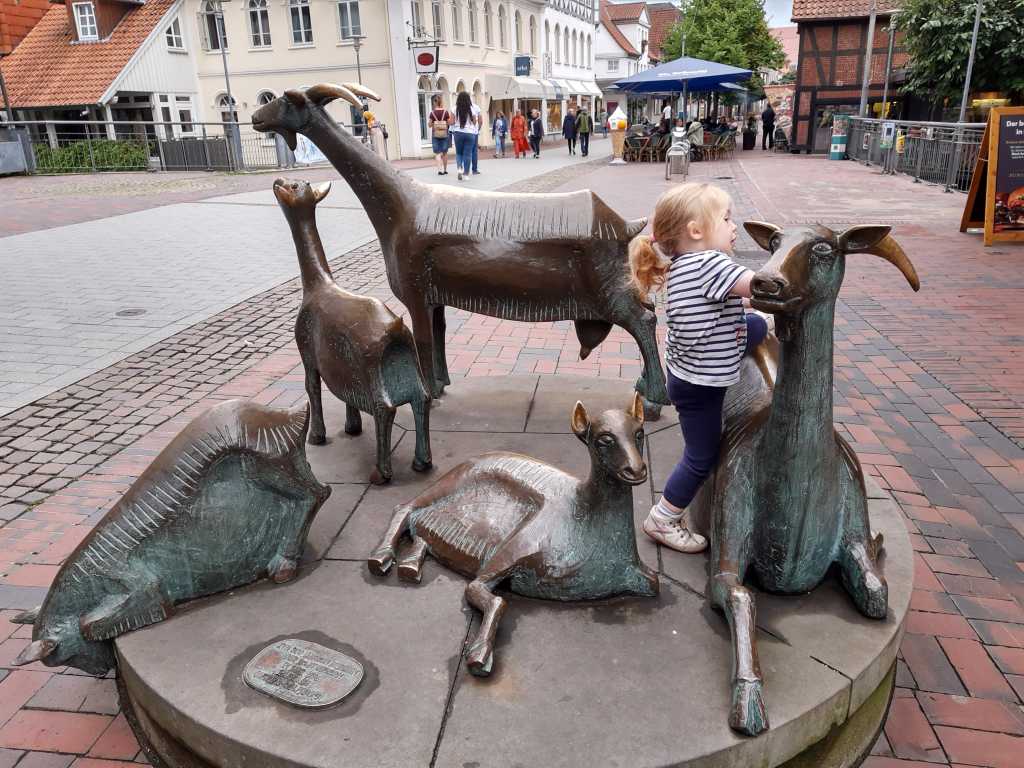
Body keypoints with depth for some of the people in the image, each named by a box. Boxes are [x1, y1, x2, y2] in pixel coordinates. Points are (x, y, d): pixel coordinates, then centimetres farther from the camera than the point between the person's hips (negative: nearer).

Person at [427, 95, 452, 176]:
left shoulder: (432, 113, -6)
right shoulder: (446, 112, -6)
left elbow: (429, 125, -4)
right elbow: (450, 123, -5)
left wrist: (428, 119, 16)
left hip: (435, 135, -1)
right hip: (445, 135, 1)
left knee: (437, 153, 1)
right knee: (444, 153, 13)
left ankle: (440, 169, -15)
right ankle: (445, 170, 20)